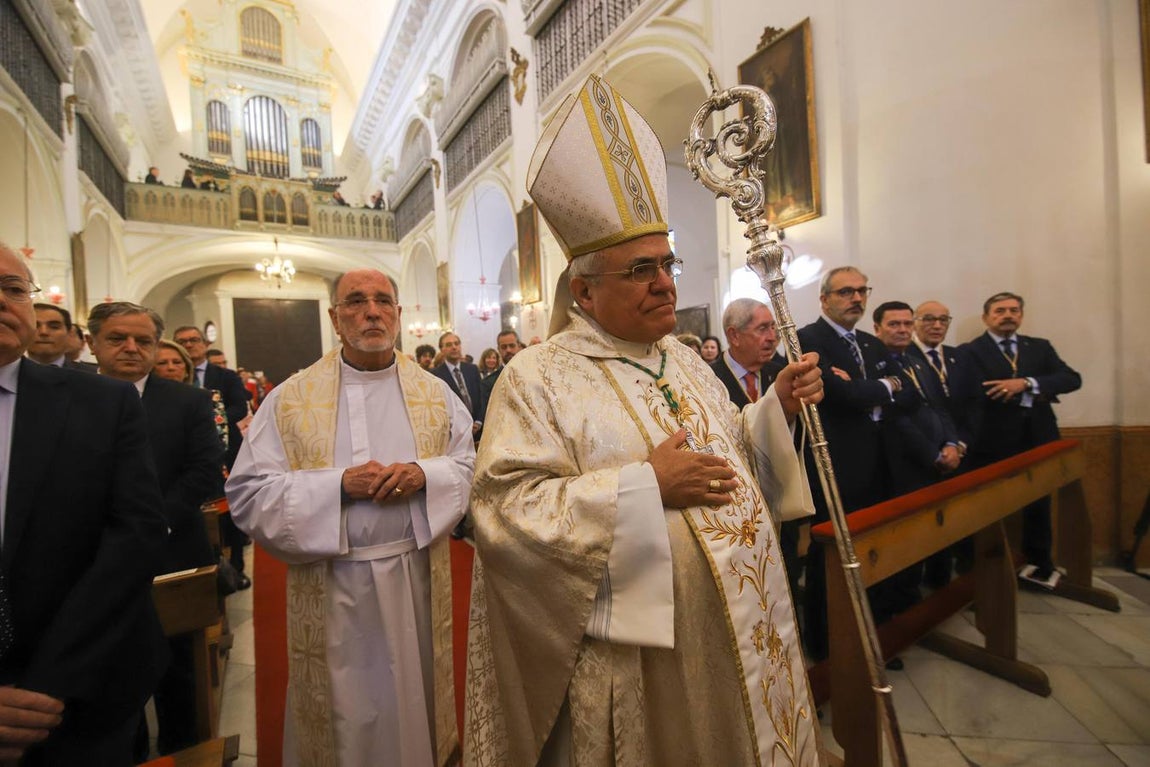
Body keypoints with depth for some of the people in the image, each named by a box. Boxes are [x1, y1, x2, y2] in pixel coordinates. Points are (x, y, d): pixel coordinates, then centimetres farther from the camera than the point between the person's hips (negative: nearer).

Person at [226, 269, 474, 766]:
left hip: (419, 573, 2)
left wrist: (424, 473, -17)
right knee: (343, 709, 16)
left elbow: (470, 465, 3)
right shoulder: (290, 399, -3)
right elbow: (248, 493, -6)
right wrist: (339, 483, -19)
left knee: (416, 699, 19)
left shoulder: (435, 393, 2)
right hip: (331, 584, -1)